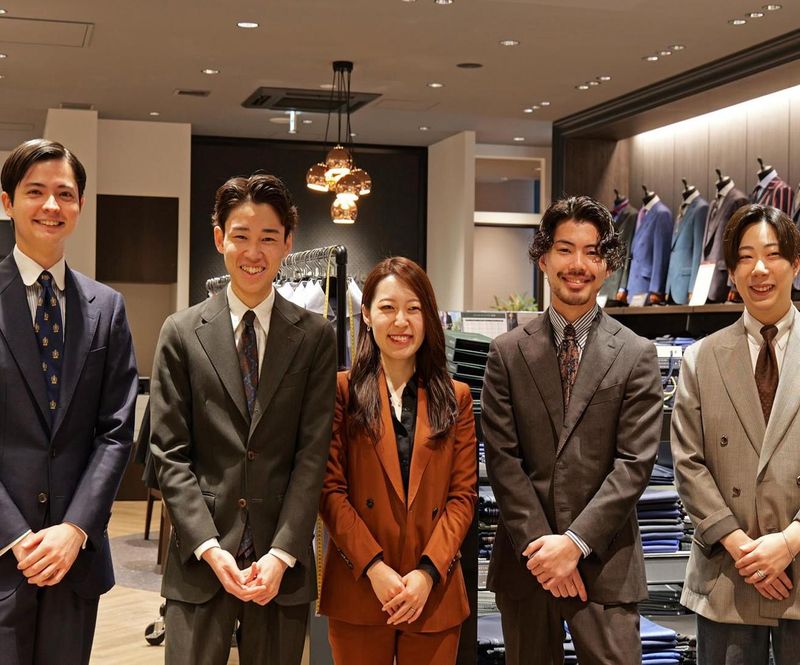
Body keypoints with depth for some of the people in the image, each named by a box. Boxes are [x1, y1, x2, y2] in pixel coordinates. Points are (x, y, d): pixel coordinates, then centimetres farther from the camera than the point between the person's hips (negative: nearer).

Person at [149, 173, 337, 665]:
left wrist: (282, 553, -10)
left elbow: (313, 452, -1)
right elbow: (170, 454, 0)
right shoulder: (182, 333, 3)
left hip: (282, 562, 0)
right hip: (201, 560, 0)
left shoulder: (315, 336, 3)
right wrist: (210, 548, -10)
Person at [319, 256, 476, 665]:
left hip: (434, 593, 2)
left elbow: (463, 494, 3)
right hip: (358, 590, -2)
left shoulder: (456, 398, 8)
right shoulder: (343, 391, 1)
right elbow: (330, 489, -4)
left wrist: (428, 573, -9)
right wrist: (375, 568, -13)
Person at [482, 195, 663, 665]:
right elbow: (502, 458, -1)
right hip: (525, 558, 2)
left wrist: (575, 542, -13)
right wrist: (539, 543, -10)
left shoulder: (637, 355, 1)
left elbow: (635, 462, -6)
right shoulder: (508, 353, 4)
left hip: (605, 563, -1)